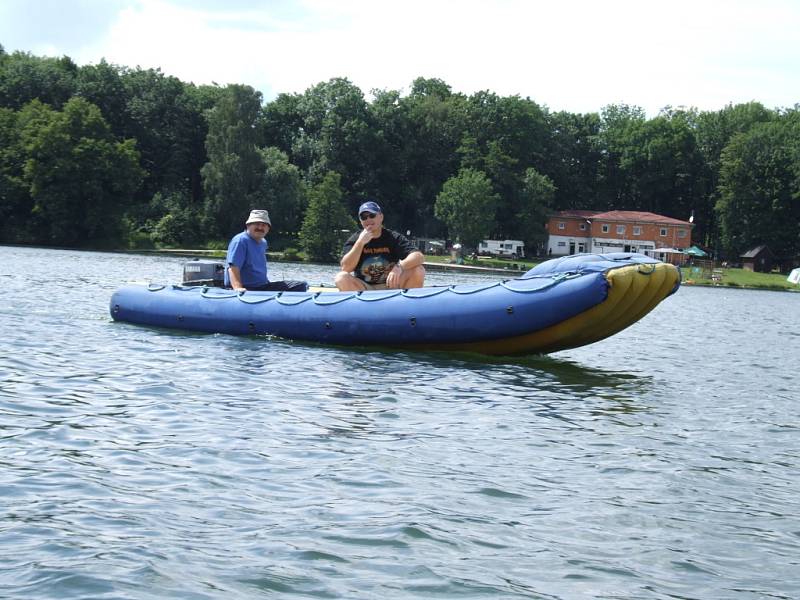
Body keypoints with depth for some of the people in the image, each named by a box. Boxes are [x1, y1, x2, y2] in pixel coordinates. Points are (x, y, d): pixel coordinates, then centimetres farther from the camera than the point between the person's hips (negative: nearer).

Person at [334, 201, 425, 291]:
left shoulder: (394, 238, -1)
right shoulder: (354, 240, 1)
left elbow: (419, 257, -16)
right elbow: (345, 268, -14)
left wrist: (400, 267, -36)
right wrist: (360, 243, -21)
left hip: (391, 287, 0)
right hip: (362, 289, 0)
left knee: (418, 271, -21)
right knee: (341, 278, -28)